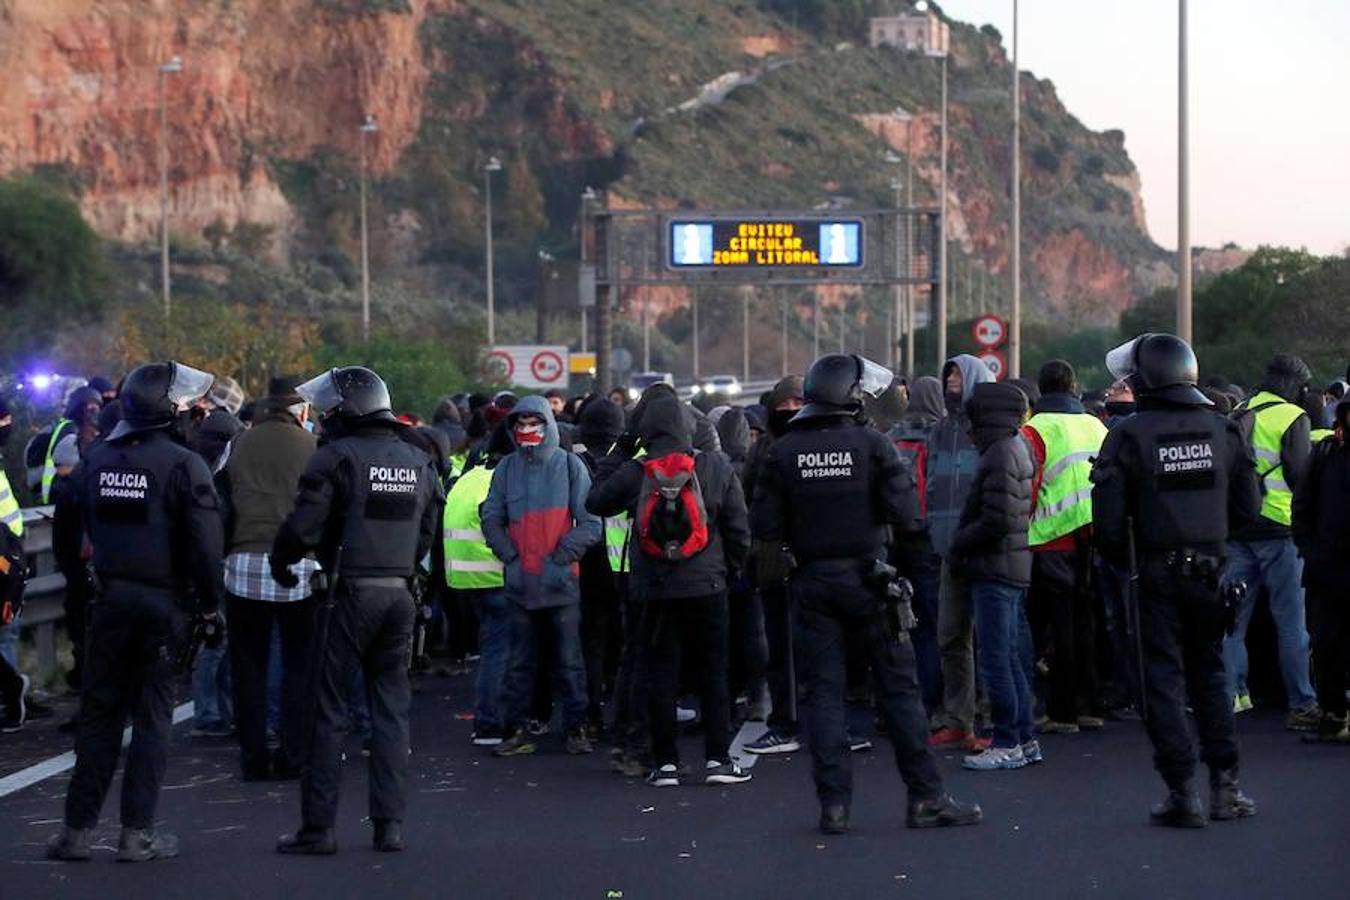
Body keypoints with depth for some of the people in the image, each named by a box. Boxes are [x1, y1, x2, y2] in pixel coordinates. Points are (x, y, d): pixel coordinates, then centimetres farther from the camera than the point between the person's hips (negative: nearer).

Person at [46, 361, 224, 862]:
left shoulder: (97, 460, 4)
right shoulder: (183, 465, -12)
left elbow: (83, 527, 13)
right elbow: (205, 542, -14)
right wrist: (210, 602, -3)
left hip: (110, 596, 4)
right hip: (162, 601, -4)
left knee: (99, 711, 10)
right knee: (152, 716, 4)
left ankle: (77, 829, 10)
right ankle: (138, 833, 3)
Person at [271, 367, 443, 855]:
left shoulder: (338, 457, -9)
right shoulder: (417, 461, 11)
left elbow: (305, 524, -13)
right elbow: (427, 533, 14)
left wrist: (280, 560, 4)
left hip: (350, 594, -5)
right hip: (400, 594, 5)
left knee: (328, 709, 1)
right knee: (391, 708, 10)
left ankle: (318, 826, 2)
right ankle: (390, 822, 7)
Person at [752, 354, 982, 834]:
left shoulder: (783, 453, -2)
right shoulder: (872, 445, -8)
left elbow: (766, 526, -4)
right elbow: (906, 515, -12)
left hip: (812, 582, 2)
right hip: (866, 578, -2)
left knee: (822, 692, 6)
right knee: (898, 687, 5)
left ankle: (833, 804, 2)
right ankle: (926, 798, 7)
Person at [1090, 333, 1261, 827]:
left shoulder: (1128, 435, -10)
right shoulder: (1221, 430, 2)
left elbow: (1108, 517, -13)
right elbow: (1248, 507, 4)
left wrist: (1124, 561, 5)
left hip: (1156, 570, -3)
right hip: (1210, 572, 4)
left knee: (1163, 677, 3)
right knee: (1209, 674, 15)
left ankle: (1183, 792, -1)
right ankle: (1225, 785, 13)